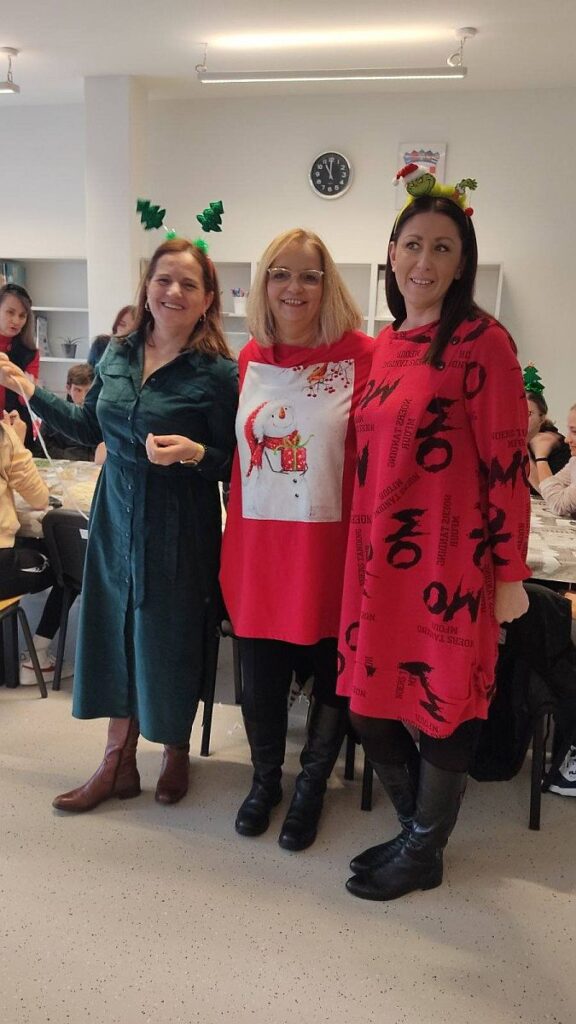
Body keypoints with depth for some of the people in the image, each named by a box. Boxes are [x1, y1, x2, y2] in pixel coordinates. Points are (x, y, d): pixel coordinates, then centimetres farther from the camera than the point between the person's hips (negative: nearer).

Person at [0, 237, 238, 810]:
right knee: (117, 633, 12)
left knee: (171, 640, 7)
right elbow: (89, 427, 14)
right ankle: (118, 764, 29)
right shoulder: (117, 355, 5)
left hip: (179, 531, -5)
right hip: (116, 522, 5)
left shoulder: (217, 372, -11)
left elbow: (232, 463, -8)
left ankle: (176, 751, 33)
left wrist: (194, 453, -27)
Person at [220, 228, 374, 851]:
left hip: (327, 545, -3)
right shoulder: (250, 358, 6)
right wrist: (234, 536, 11)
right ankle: (265, 777, 38)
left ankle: (311, 786, 34)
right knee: (259, 671, 13)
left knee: (329, 671, 11)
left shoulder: (359, 356, -9)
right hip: (257, 544, 4)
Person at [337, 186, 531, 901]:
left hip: (446, 563, -6)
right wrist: (363, 548, 15)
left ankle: (424, 854, 30)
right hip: (377, 557, 7)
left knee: (440, 707, 8)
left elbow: (506, 463, -10)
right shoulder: (384, 345, 12)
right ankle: (418, 828, 36)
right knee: (369, 705, 12)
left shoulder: (481, 341, -8)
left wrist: (510, 574, -10)